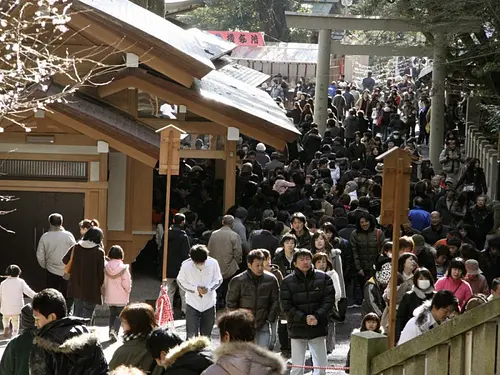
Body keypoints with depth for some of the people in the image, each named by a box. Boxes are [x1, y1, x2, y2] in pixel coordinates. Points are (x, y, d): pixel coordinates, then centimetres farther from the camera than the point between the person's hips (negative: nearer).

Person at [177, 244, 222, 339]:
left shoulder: (213, 263, -14)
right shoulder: (186, 265, -16)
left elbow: (218, 280, -1)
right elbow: (180, 281, -3)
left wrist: (208, 288, -20)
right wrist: (195, 289, -17)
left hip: (209, 304, 2)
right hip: (192, 304, -1)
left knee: (206, 335, 13)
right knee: (191, 335, -8)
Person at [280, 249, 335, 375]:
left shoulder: (323, 278, 0)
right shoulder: (288, 282, -2)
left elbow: (329, 300, -3)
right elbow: (286, 306, -6)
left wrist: (317, 316, -16)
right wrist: (304, 318, -17)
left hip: (318, 328, 1)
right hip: (297, 328, -1)